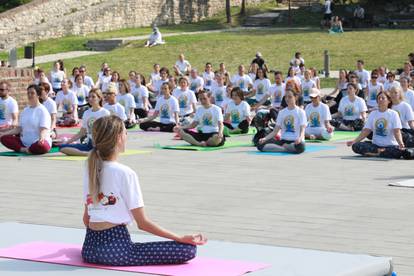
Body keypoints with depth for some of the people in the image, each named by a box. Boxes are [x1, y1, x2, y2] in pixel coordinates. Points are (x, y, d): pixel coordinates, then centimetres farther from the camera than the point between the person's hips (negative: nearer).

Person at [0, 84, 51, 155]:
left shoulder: (42, 110, -5)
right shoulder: (25, 110, 14)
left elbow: (44, 129, -16)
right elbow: (19, 128, 13)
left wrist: (42, 137, -39)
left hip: (37, 143, -7)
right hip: (24, 142, 7)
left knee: (41, 146, -41)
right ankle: (27, 150, -19)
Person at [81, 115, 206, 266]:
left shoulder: (90, 170, 7)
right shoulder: (125, 173, -13)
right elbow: (143, 223, -13)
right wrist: (181, 239, -11)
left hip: (89, 248, 8)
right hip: (116, 247, -8)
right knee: (188, 249, -12)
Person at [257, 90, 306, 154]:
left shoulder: (300, 112, 2)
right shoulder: (282, 112, 15)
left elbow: (302, 130, -9)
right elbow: (275, 131, 10)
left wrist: (300, 138, -32)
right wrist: (265, 138, -8)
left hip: (296, 141, -4)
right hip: (283, 140, 4)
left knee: (300, 146, -43)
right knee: (260, 145, -19)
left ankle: (284, 147, -14)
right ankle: (288, 149, -20)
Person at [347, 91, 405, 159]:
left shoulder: (393, 114, 1)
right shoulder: (373, 114, 11)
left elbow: (397, 132, -8)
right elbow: (366, 131, 7)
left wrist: (401, 144, -27)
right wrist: (354, 141, -7)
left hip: (390, 146, -3)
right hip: (375, 145, 3)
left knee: (401, 151, -38)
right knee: (356, 146, -23)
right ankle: (380, 151, -23)